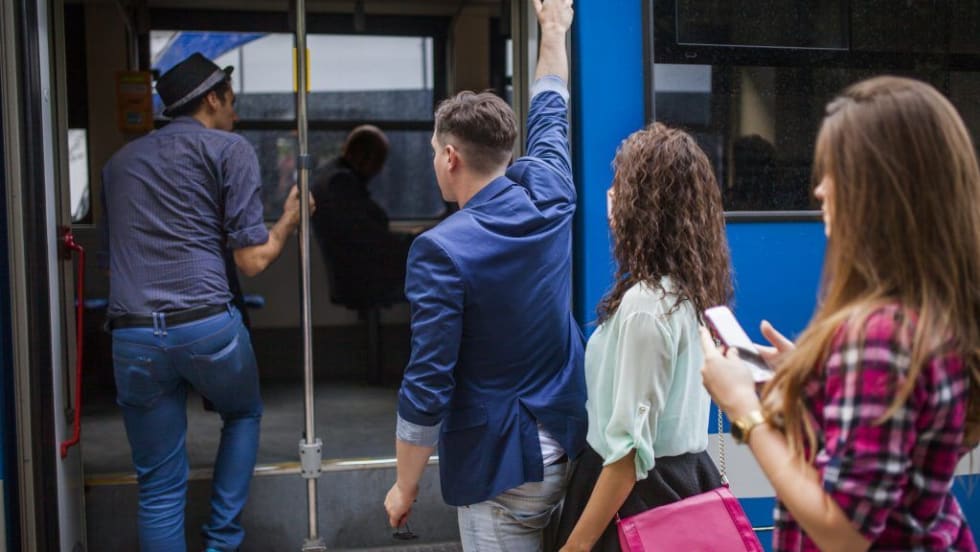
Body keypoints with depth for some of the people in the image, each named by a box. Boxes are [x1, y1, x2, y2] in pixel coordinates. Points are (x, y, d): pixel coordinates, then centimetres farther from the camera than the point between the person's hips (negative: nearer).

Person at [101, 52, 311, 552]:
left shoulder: (119, 161, 21)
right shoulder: (230, 149, 4)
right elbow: (252, 260, -1)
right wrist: (290, 218, 16)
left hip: (132, 335, 4)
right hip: (207, 324, -3)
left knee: (159, 485, 11)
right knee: (243, 416, 27)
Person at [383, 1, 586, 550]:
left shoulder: (441, 250, -19)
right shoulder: (548, 198, -4)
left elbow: (428, 385, -19)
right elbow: (550, 115, 18)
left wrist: (405, 486, -5)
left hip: (503, 463, -6)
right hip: (572, 443, 6)